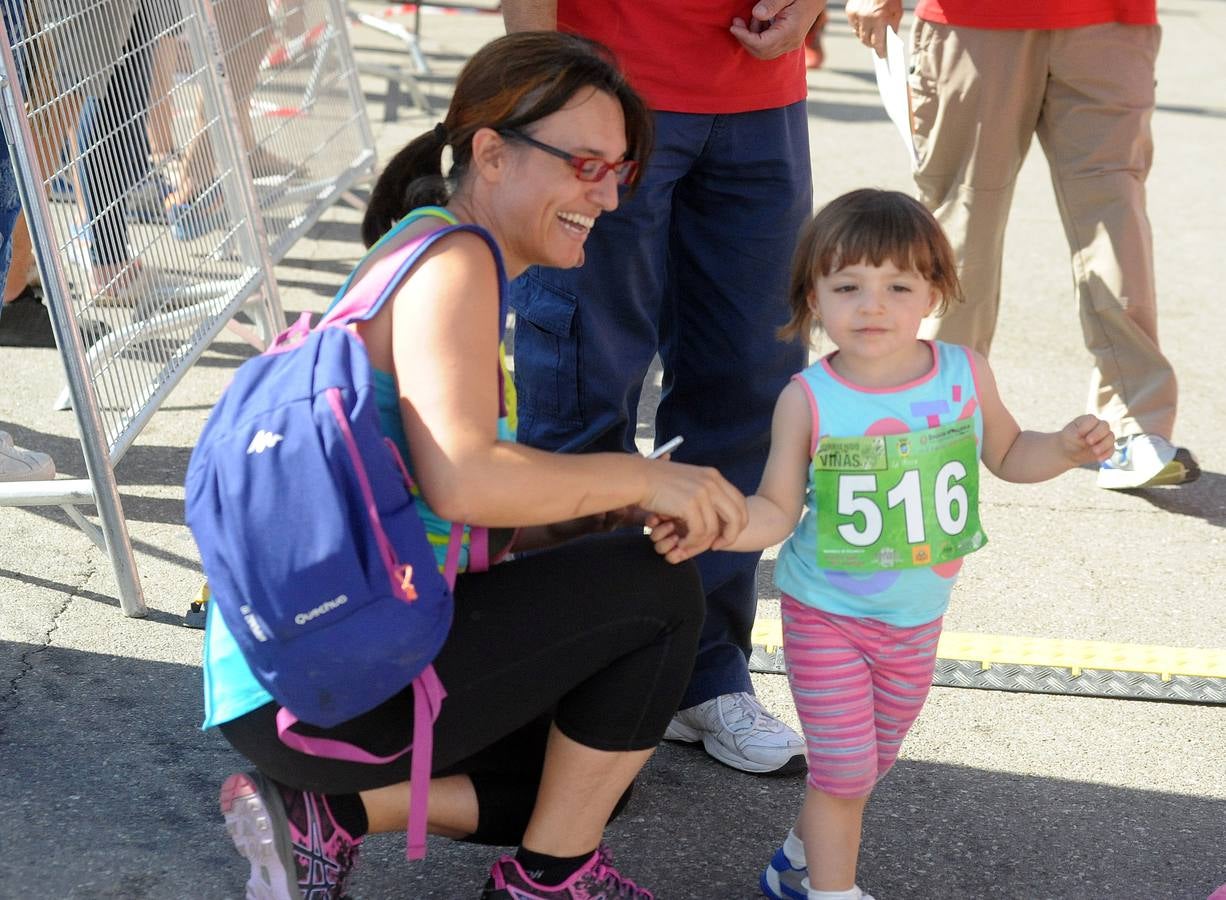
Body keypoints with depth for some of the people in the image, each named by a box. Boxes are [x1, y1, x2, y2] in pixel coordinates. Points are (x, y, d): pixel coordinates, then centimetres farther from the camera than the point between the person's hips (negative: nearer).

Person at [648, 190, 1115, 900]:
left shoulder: (966, 374, -8)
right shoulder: (807, 400, -16)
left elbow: (1007, 454, 9)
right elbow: (778, 512, -11)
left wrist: (1068, 448, -9)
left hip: (917, 621, 4)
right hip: (827, 617, -4)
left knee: (871, 763, 20)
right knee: (844, 766, -3)